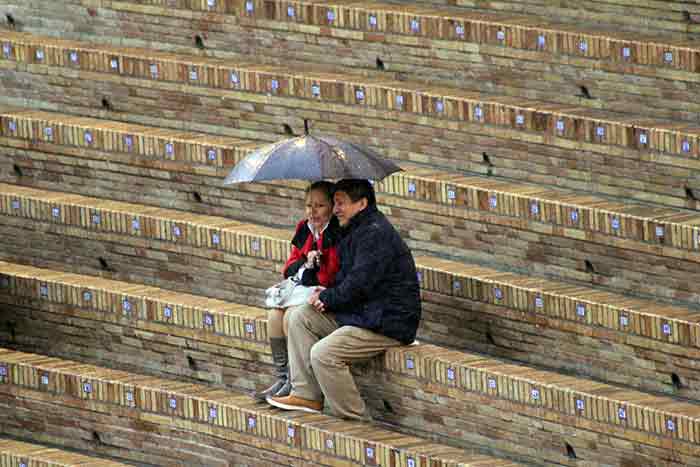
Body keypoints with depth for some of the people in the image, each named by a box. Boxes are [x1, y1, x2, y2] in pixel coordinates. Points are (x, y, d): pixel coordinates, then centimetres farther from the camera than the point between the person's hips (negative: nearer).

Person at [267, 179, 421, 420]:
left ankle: (353, 419, -12)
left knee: (323, 354, -24)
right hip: (362, 313, 11)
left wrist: (327, 298, -7)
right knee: (297, 316, 6)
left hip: (388, 324, -11)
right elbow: (346, 279, 23)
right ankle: (307, 394, 2)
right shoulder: (355, 232, 17)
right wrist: (328, 294, 2)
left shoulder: (376, 234, -17)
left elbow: (359, 284, -22)